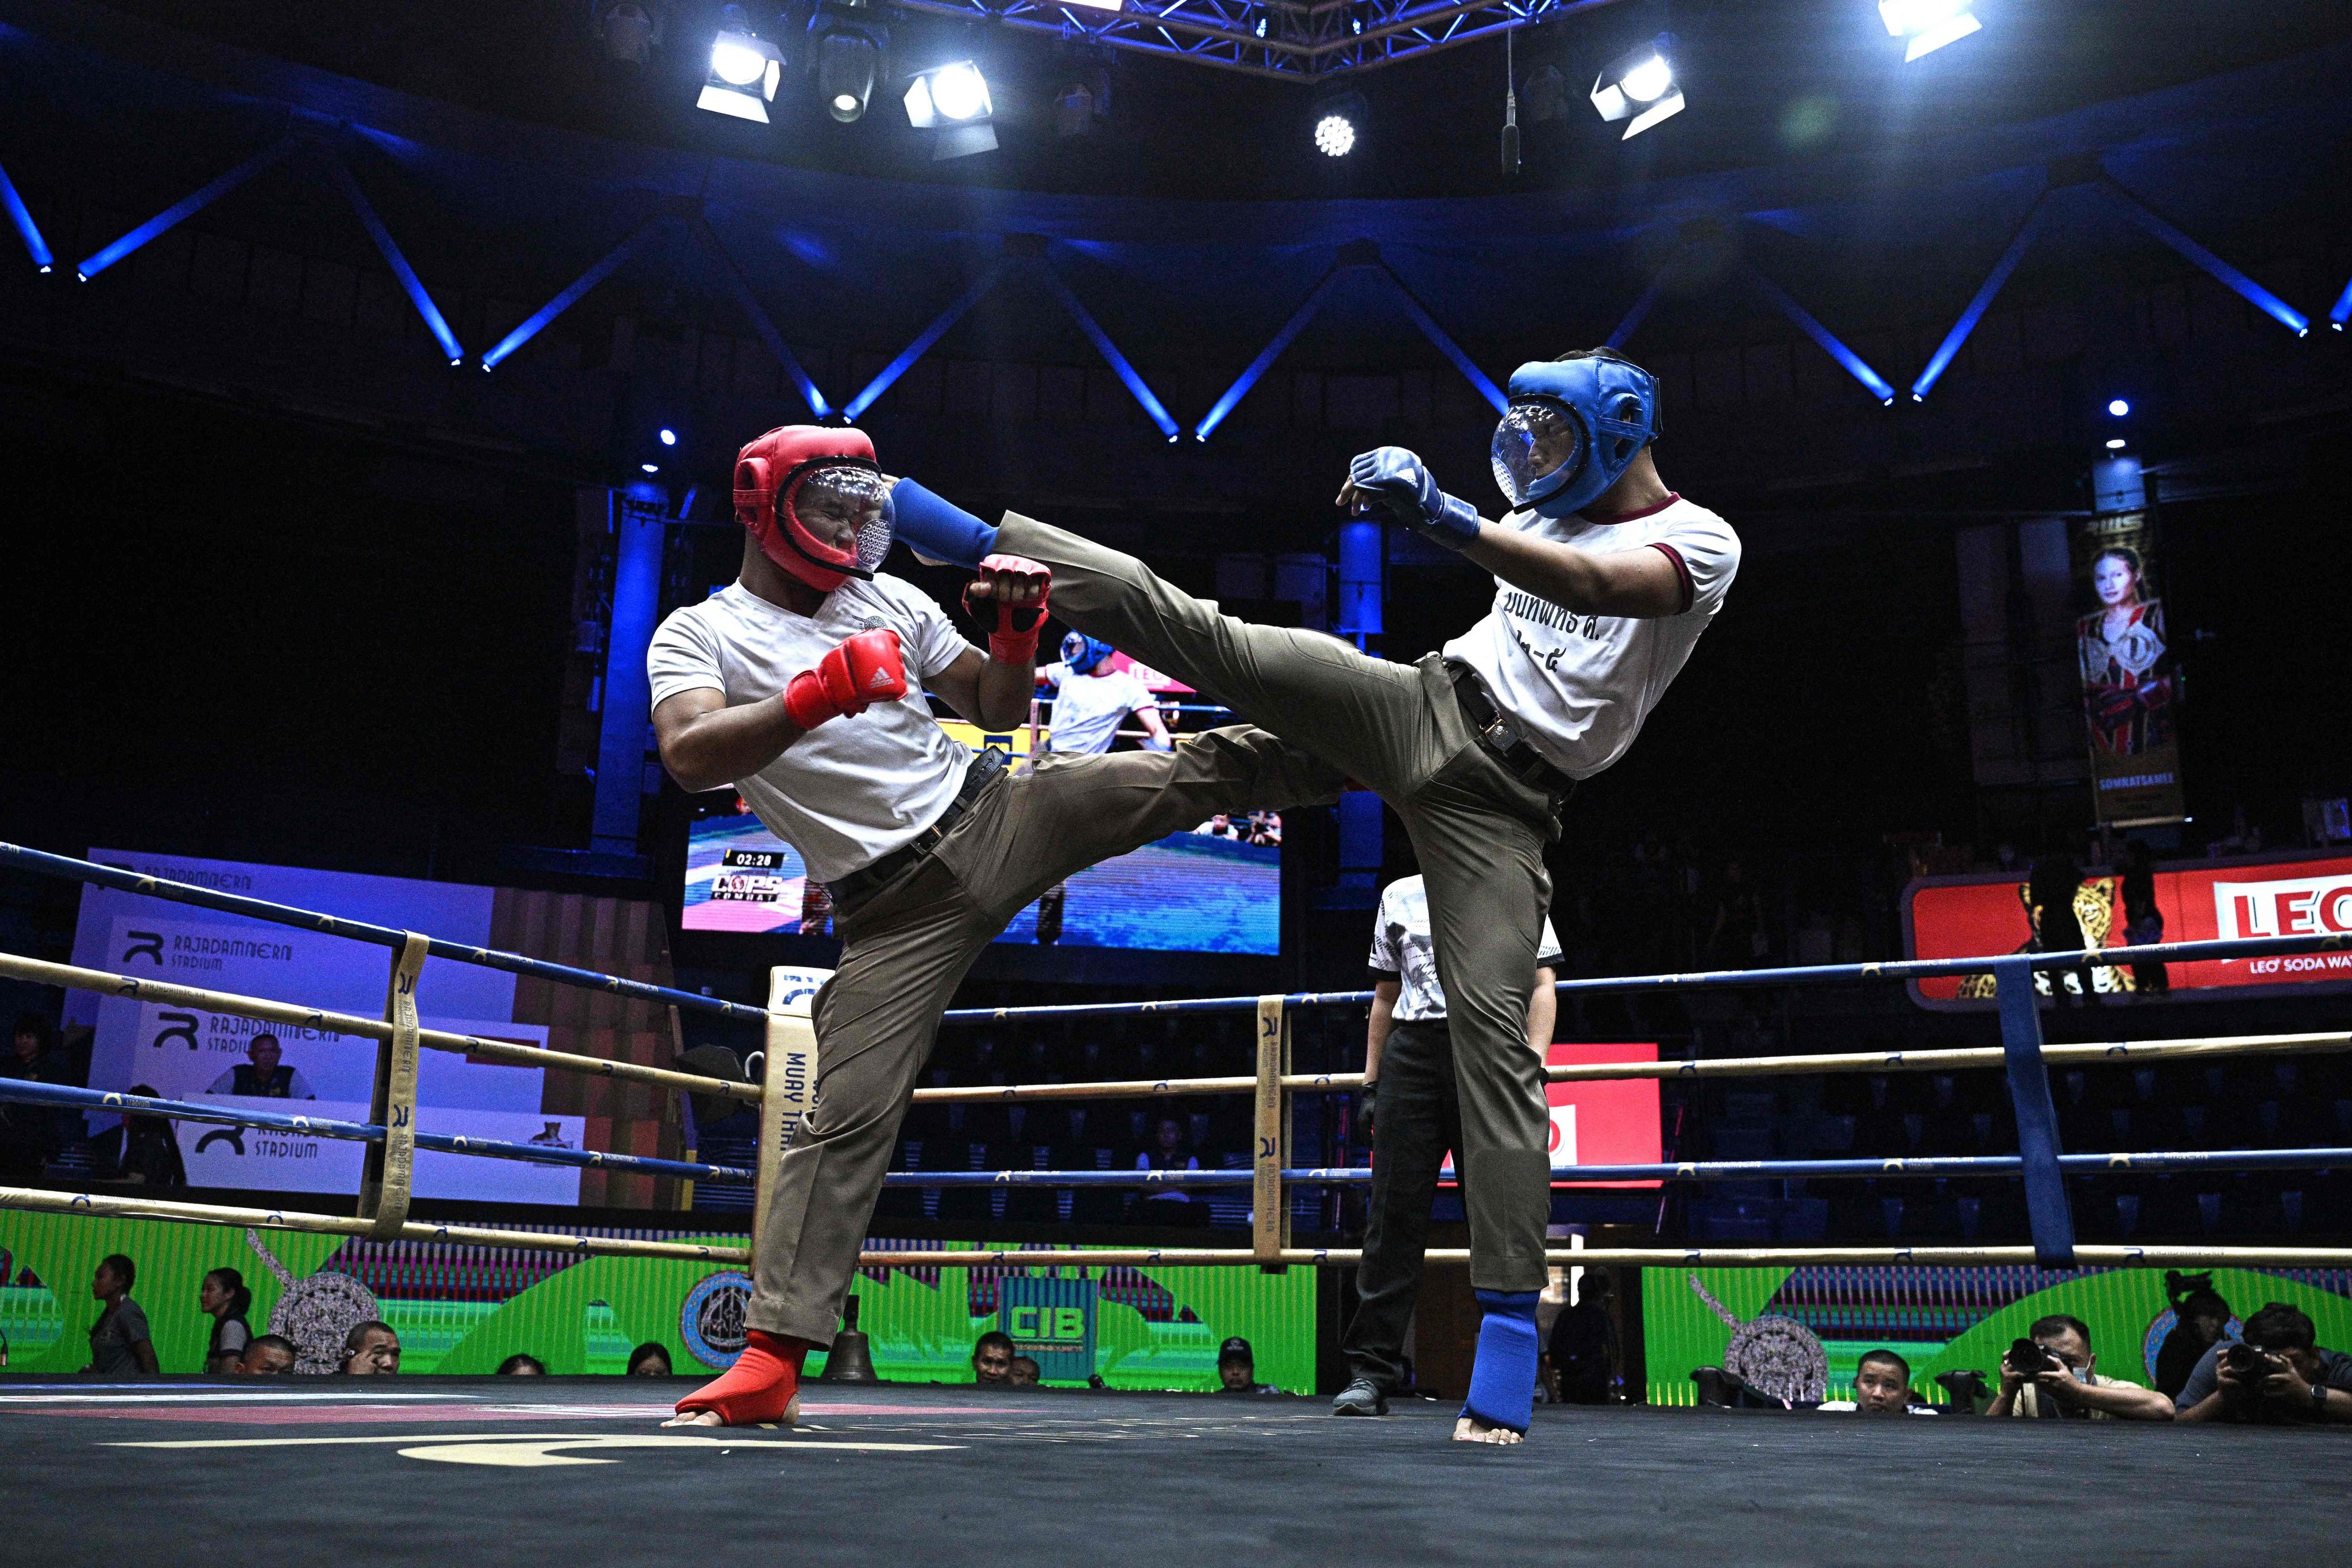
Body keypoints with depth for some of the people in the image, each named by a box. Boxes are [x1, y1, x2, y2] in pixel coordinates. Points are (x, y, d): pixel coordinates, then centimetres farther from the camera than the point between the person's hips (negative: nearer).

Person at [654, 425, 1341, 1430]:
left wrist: (1017, 636, -4)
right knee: (847, 1115, -7)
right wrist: (820, 694, -34)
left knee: (1195, 772, -6)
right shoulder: (698, 635, 0)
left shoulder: (888, 598, 12)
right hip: (895, 908, -3)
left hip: (995, 816, 3)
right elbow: (690, 759, -22)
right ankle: (773, 1355, -1)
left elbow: (998, 709, 17)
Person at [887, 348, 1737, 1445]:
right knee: (1211, 637, -12)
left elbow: (1597, 587, -23)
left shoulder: (1703, 543, -2)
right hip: (1426, 707, 5)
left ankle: (1510, 1320, -8)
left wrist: (1440, 516, -36)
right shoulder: (1543, 517, 19)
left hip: (1502, 801, -5)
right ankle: (976, 538, -9)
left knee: (1493, 1036, -13)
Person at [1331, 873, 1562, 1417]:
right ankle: (1372, 1370, -3)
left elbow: (1542, 986, 4)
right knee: (1394, 1213, -4)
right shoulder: (1399, 897, 20)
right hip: (1411, 1055, 2)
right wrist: (1370, 1082, 15)